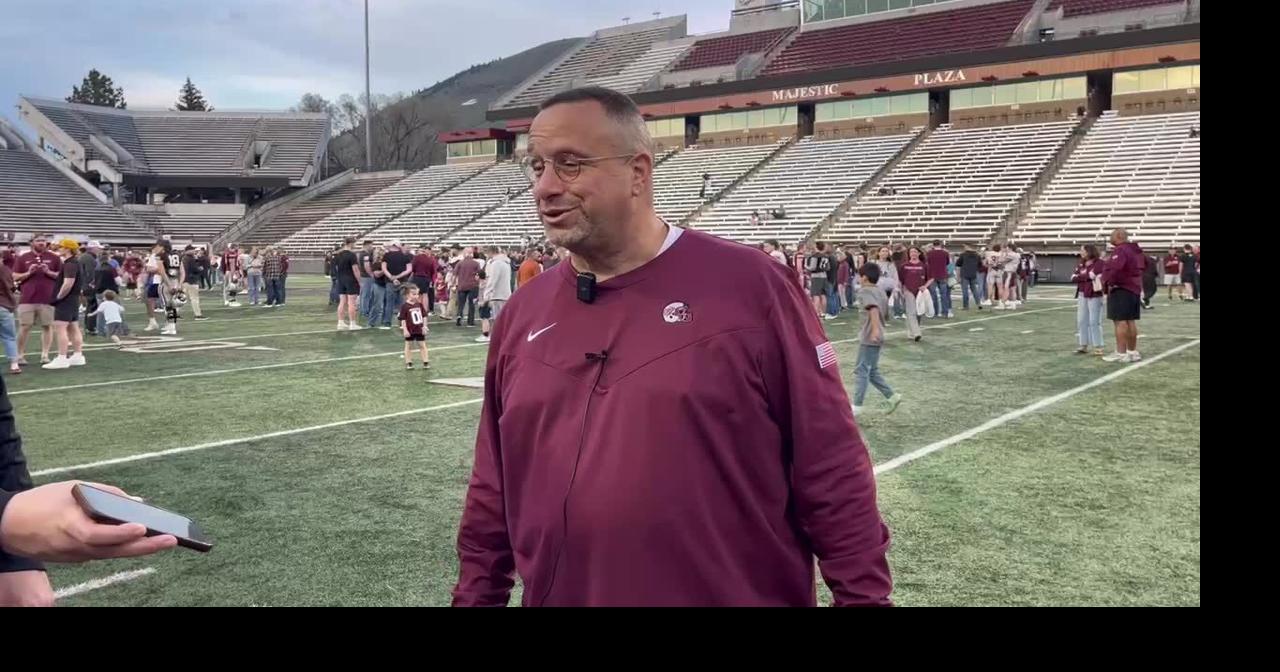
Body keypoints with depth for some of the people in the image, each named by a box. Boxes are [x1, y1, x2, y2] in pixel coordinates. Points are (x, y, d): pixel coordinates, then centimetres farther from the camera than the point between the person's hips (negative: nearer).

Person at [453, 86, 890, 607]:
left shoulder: (748, 286, -13)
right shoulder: (521, 315, 2)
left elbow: (832, 472, -11)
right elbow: (491, 495, 10)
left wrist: (864, 595, -9)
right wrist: (474, 595, 11)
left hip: (739, 595, -4)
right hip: (558, 595, 4)